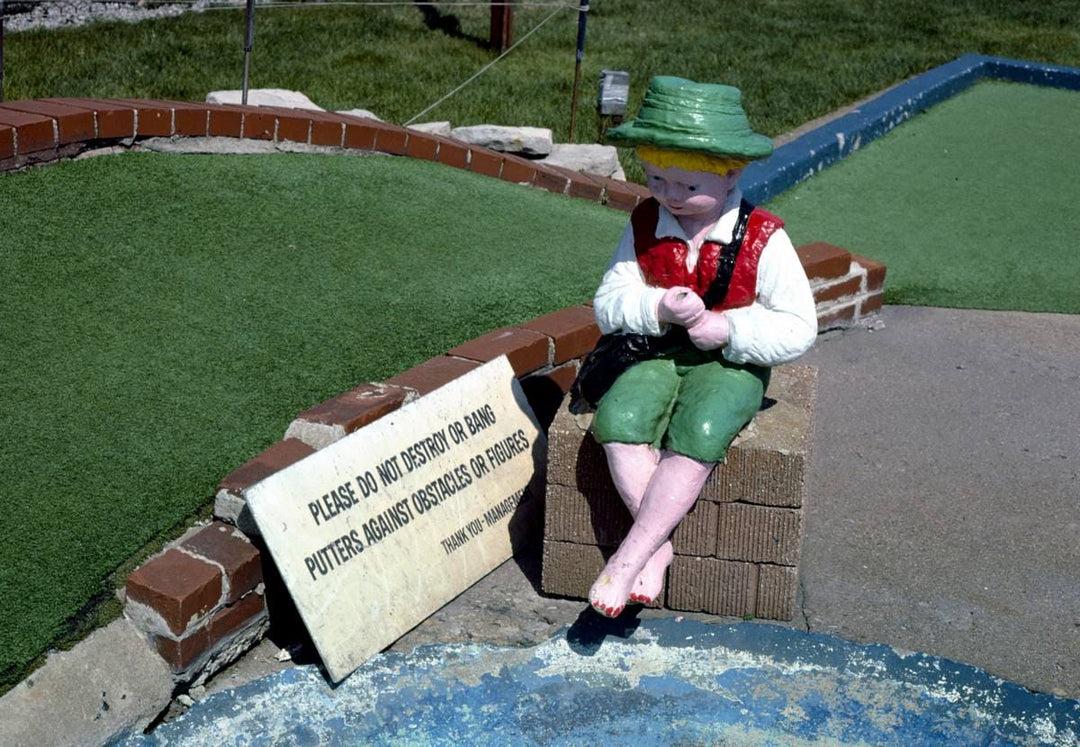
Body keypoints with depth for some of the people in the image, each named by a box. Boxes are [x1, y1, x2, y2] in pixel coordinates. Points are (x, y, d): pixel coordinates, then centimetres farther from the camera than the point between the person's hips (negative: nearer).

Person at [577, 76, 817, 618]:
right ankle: (658, 546, -18)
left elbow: (799, 328, -7)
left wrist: (729, 329, -21)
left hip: (730, 363, -3)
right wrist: (658, 308, -21)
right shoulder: (643, 228, 2)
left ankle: (629, 557, -23)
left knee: (697, 436, -31)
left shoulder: (762, 239, -7)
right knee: (619, 420, -27)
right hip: (652, 354, 3)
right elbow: (607, 303, 0)